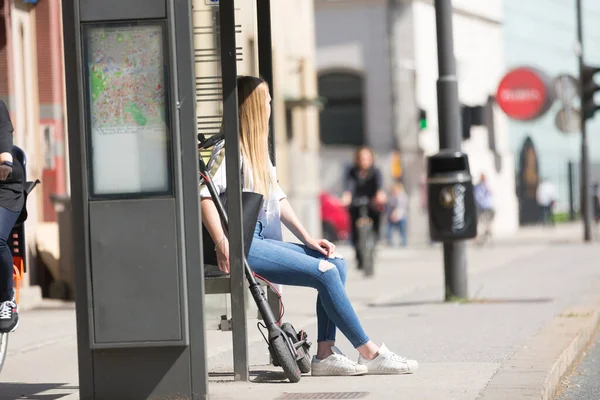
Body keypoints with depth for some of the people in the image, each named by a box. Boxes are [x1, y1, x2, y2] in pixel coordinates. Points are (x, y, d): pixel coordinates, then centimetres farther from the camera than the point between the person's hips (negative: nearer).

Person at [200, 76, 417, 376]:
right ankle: (370, 354, -11)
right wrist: (223, 246, -28)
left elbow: (277, 198, 23)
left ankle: (325, 354, -9)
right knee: (324, 272, -18)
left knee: (337, 264, -3)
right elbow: (204, 196, -22)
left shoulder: (257, 149, 21)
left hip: (262, 241, 10)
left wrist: (307, 238, 13)